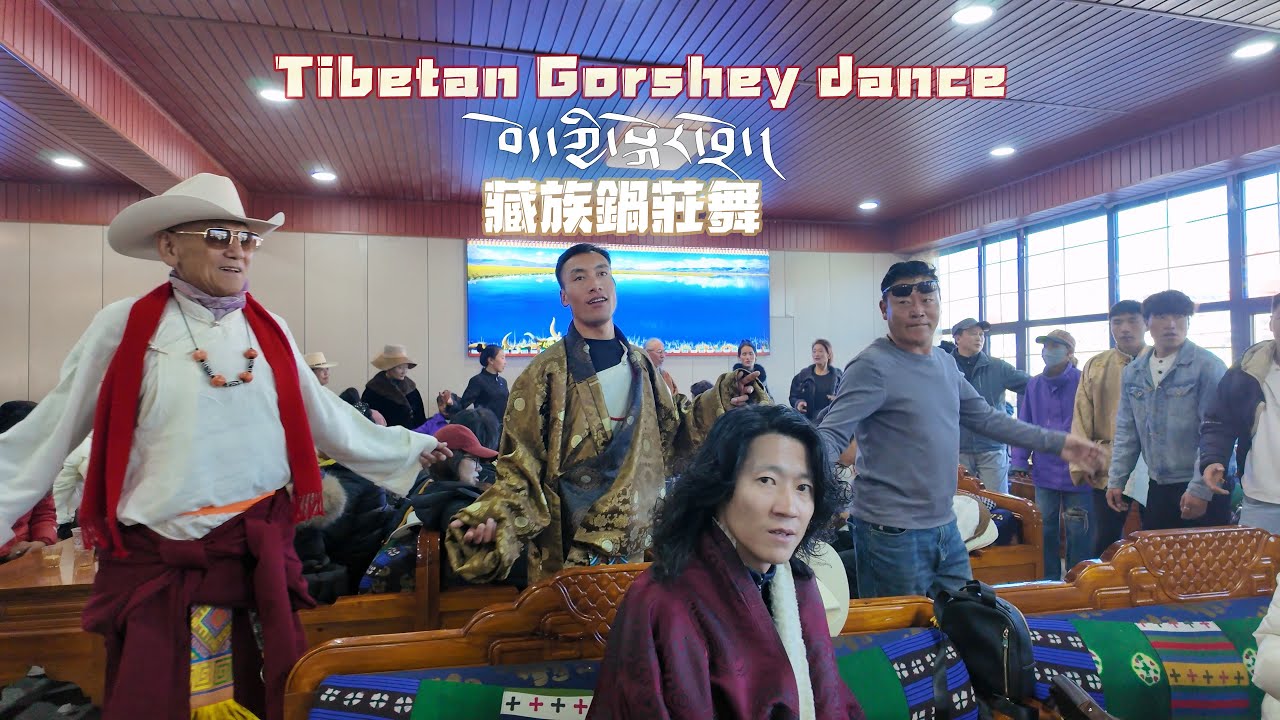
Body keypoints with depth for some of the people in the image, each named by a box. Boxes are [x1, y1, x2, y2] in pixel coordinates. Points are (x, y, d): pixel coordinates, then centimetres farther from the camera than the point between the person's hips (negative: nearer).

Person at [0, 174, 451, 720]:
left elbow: (326, 419, 11)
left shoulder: (268, 329, 4)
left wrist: (411, 449, 16)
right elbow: (51, 431, -1)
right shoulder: (124, 326, -6)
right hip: (157, 556, -3)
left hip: (261, 548, 3)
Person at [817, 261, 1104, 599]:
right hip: (893, 533, -8)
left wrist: (1057, 442, 19)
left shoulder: (945, 363, 9)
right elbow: (831, 436, -23)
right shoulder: (872, 366, -17)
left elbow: (986, 418, 20)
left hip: (946, 527, 8)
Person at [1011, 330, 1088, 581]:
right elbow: (1024, 426, 8)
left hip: (1076, 472, -4)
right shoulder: (1034, 385, 5)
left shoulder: (1082, 382, -9)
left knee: (1078, 531, 7)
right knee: (1045, 529, 12)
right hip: (1045, 470, 4)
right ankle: (1049, 580, 26)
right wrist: (1020, 461, 3)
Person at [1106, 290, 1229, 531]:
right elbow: (1126, 432, 10)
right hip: (1157, 488, 5)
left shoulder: (1207, 366, -9)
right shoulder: (1132, 372, 7)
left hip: (1203, 491, -5)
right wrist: (1116, 480, 5)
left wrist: (1200, 489, -17)